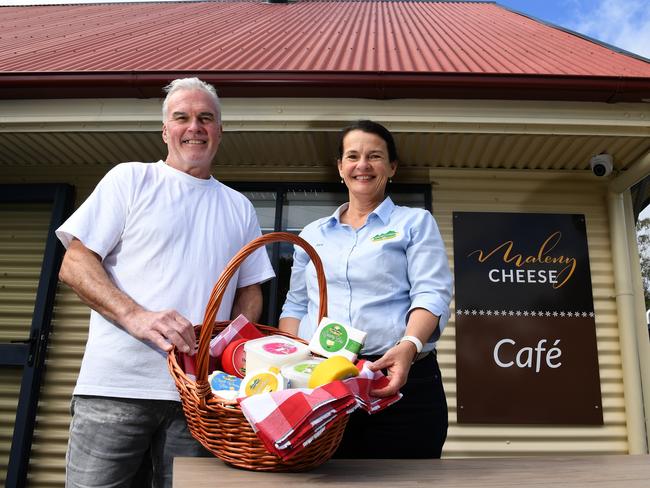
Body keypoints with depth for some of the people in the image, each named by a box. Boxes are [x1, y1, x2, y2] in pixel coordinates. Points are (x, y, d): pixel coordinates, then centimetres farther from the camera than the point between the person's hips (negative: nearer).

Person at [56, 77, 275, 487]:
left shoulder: (239, 208, 16)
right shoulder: (131, 179, 6)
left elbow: (250, 291, 18)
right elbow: (75, 264, -1)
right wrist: (136, 317, -18)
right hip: (118, 384, -2)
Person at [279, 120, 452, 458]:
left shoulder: (416, 222, 8)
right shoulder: (312, 234, 19)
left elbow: (431, 294, -5)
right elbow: (295, 306, 19)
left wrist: (409, 346, -25)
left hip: (399, 380, -3)